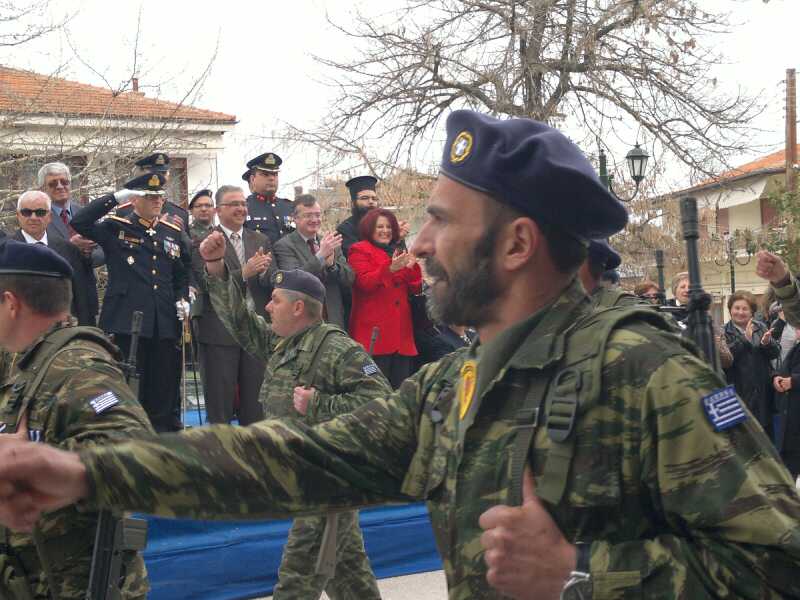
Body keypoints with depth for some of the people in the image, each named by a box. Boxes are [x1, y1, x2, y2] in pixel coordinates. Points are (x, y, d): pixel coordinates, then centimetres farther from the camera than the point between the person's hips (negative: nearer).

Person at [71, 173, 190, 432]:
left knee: (165, 388, 9)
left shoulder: (173, 233, 14)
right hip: (126, 321, -4)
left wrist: (182, 299, 5)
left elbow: (182, 273, 23)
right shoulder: (115, 228, 1)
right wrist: (115, 197, -15)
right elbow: (79, 222, -14)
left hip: (165, 323, 4)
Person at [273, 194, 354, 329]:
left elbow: (349, 280, 6)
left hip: (334, 321, 5)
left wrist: (332, 264, -13)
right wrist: (321, 255, -24)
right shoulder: (284, 245, -5)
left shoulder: (332, 243, 12)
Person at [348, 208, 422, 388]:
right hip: (375, 332, -6)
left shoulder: (397, 253, 23)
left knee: (401, 388, 5)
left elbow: (415, 289, 15)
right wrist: (390, 269, -25)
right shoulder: (359, 251, 4)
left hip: (401, 333, 7)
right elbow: (364, 282, -12)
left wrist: (412, 267, -4)